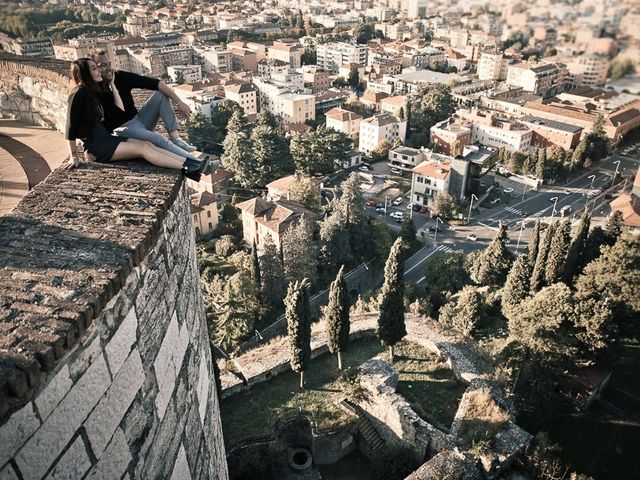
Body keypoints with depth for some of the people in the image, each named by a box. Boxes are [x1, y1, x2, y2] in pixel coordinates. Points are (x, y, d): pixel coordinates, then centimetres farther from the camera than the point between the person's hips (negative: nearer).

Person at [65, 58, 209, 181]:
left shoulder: (94, 91, 12)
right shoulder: (79, 94, -14)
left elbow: (120, 109, 13)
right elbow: (71, 126, -14)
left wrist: (112, 84, 9)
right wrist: (73, 156, -14)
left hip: (107, 139, 8)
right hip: (96, 146, -8)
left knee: (147, 143, -9)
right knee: (142, 148, -18)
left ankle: (188, 162, -21)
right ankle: (187, 169, -25)